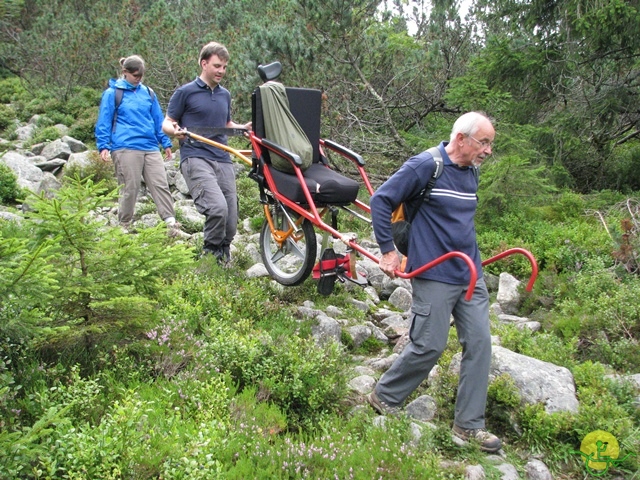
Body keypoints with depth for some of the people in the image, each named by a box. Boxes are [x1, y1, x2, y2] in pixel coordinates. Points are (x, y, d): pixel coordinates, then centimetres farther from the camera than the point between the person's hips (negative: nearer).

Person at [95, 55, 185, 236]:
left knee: (161, 185, -5)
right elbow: (103, 123, 4)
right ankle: (124, 227, 14)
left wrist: (166, 143, 18)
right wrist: (103, 146, -4)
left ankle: (172, 225, -8)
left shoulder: (148, 92, 17)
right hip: (125, 149, -4)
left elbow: (158, 119, 21)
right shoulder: (112, 94, 4)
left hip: (150, 148, 4)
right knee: (129, 189, -1)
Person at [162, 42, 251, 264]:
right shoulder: (185, 92, 3)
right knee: (217, 208, -27)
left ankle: (224, 259, 23)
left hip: (223, 160, 6)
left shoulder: (225, 95, 20)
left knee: (230, 225, 2)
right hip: (195, 158, -6)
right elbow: (166, 123, 6)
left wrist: (245, 127, 12)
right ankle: (210, 255, -6)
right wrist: (175, 131, -18)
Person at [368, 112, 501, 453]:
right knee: (429, 346, -3)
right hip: (434, 275, -7)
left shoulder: (471, 173, 12)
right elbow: (380, 201, -11)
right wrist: (388, 251, -11)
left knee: (479, 343, 4)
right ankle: (384, 397, 21)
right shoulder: (426, 166, -12)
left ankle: (469, 424, 16)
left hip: (471, 275, 8)